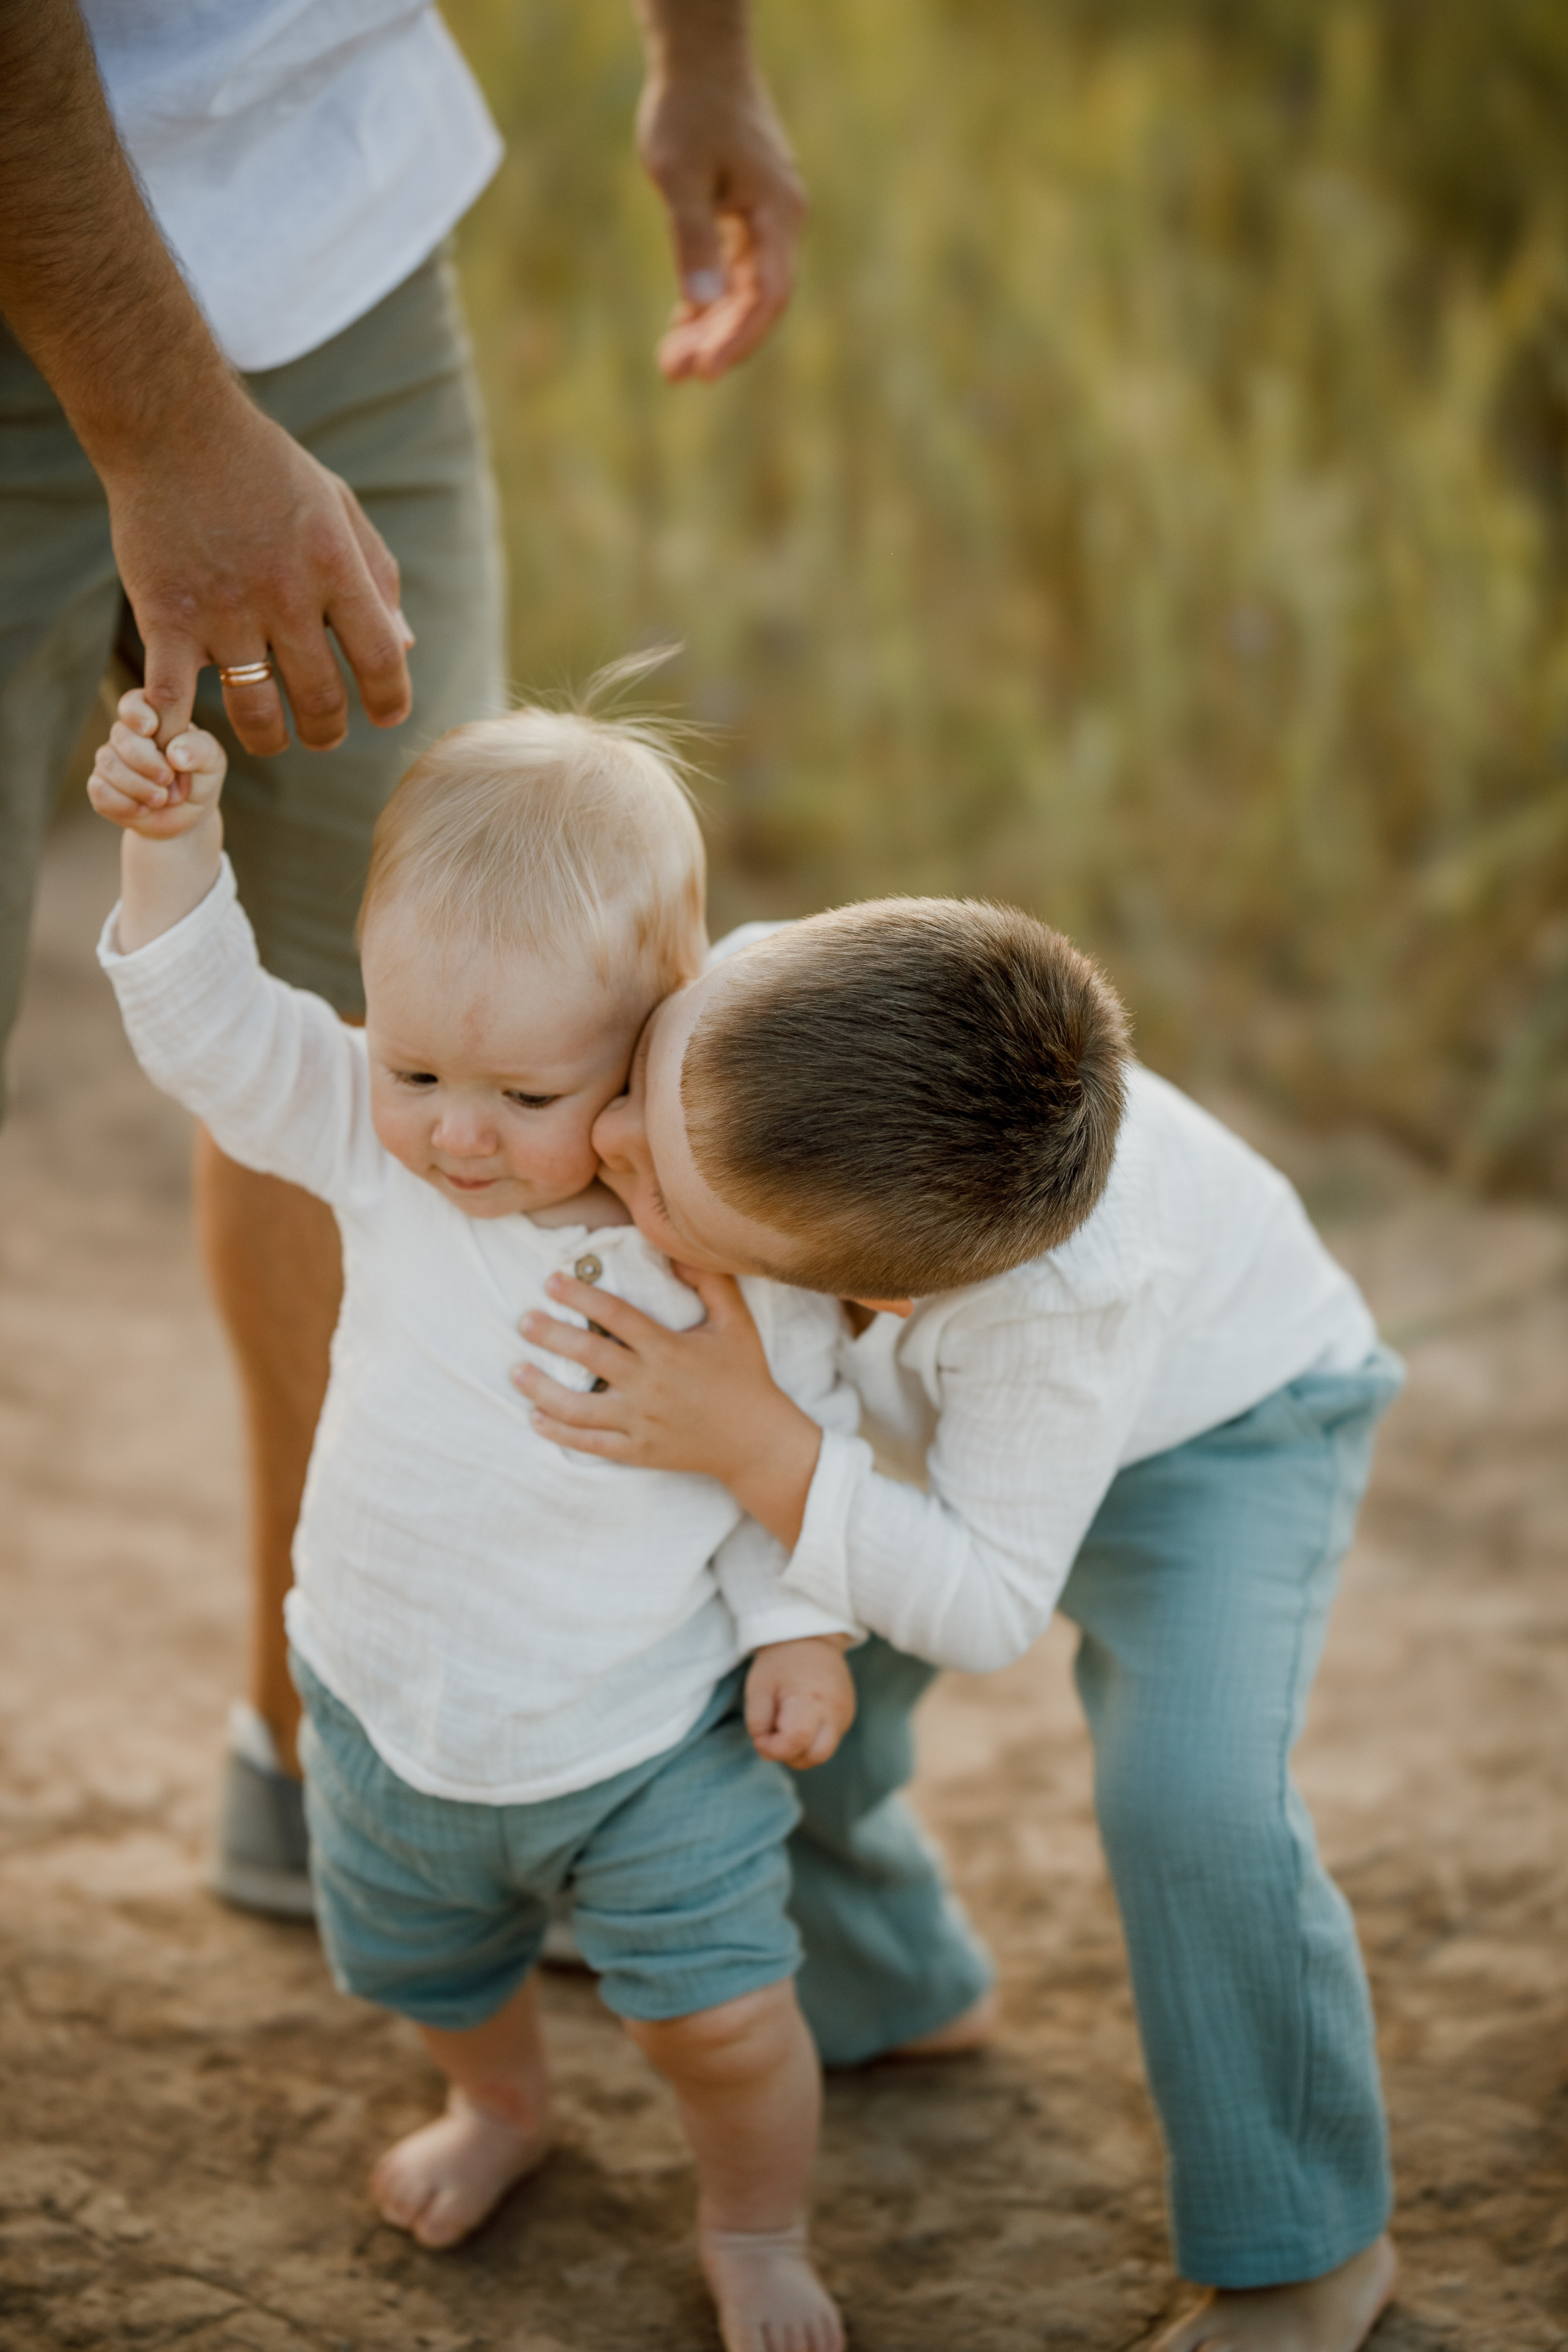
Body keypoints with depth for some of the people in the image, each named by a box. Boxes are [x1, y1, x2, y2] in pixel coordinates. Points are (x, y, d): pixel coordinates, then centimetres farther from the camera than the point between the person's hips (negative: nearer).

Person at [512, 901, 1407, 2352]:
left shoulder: (1065, 1297, -47)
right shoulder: (744, 1026, -33)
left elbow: (990, 1607, -34)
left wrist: (755, 1451, -46)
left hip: (1218, 1418, -6)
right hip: (950, 1410, 6)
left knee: (1189, 1799, -24)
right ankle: (883, 1994, 38)